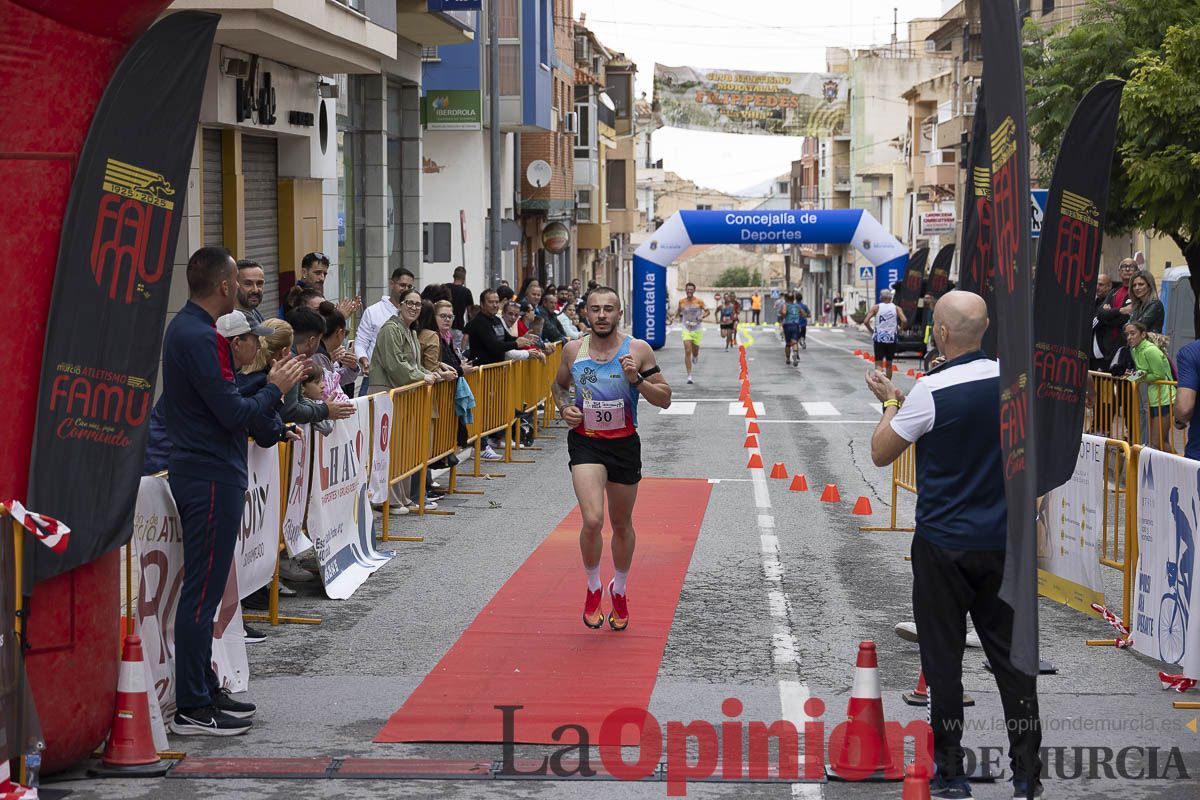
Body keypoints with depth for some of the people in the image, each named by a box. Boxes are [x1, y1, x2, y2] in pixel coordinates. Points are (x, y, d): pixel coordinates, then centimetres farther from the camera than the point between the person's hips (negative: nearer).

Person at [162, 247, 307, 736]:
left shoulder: (187, 328, 13)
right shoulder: (199, 337, -19)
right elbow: (234, 414, -20)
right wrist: (276, 388, -6)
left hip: (202, 471, 11)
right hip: (212, 477, -11)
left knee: (204, 588, 15)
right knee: (203, 591, -7)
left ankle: (204, 691, 23)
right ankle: (192, 710, -4)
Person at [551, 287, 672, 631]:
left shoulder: (637, 350, -7)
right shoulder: (573, 350, -2)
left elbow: (665, 399, -5)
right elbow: (559, 385, 17)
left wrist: (637, 380, -21)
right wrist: (564, 407, -4)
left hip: (624, 444, 1)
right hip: (585, 443, 0)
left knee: (622, 525, 14)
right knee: (592, 521, -19)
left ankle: (620, 590, 38)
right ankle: (593, 588, 5)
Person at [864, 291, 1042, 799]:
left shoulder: (931, 392, -18)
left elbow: (881, 453, -7)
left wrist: (891, 403, 9)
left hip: (943, 546, -4)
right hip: (1002, 542, 4)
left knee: (943, 657, 6)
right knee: (1010, 653, 10)